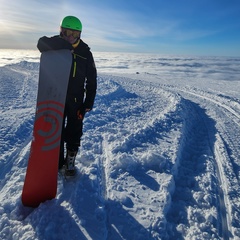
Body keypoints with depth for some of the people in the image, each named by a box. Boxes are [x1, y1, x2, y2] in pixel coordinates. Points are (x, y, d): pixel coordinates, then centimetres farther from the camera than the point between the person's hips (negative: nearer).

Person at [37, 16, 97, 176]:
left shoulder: (85, 52, -2)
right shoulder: (55, 46, -1)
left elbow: (91, 79, -2)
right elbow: (42, 43, -26)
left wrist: (89, 102, -7)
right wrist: (64, 44, -37)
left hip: (76, 99, -1)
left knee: (74, 133, 5)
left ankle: (70, 161, 23)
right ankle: (57, 161, 27)